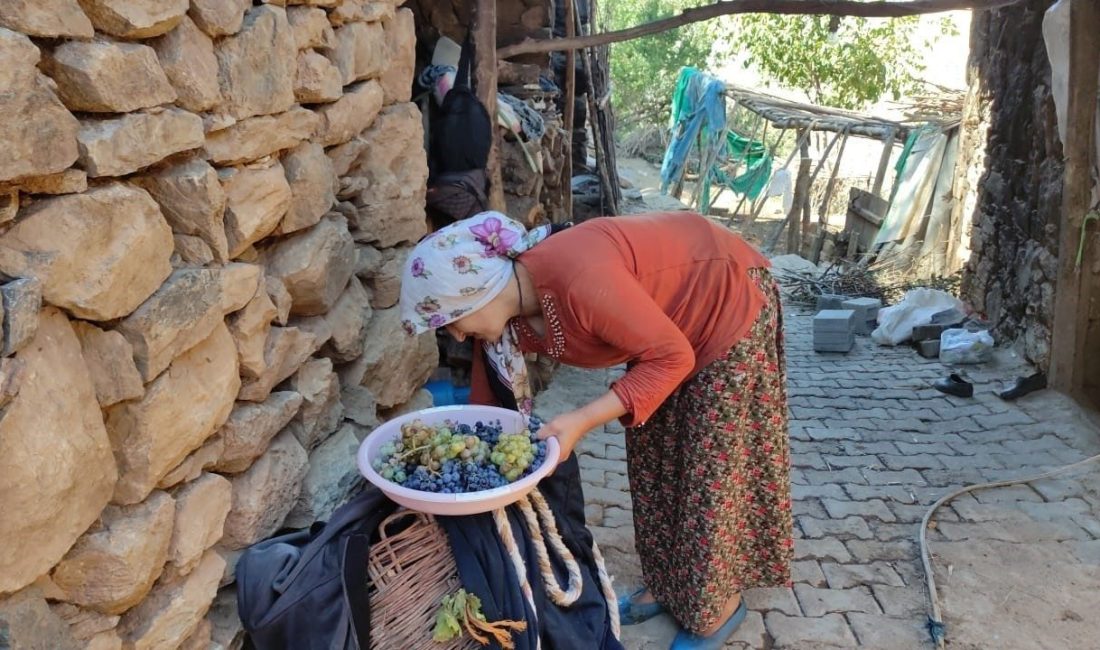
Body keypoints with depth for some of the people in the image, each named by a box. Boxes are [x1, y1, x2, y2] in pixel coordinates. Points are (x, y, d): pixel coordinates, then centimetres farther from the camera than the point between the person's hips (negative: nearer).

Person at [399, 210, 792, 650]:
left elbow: (672, 358, -29)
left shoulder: (579, 278, -38)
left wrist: (582, 421, -31)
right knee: (654, 461, 13)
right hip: (668, 322, 8)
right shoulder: (513, 316, -12)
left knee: (712, 469, 2)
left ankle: (720, 606, 22)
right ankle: (668, 583, 31)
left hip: (730, 307, -7)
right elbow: (490, 390, 4)